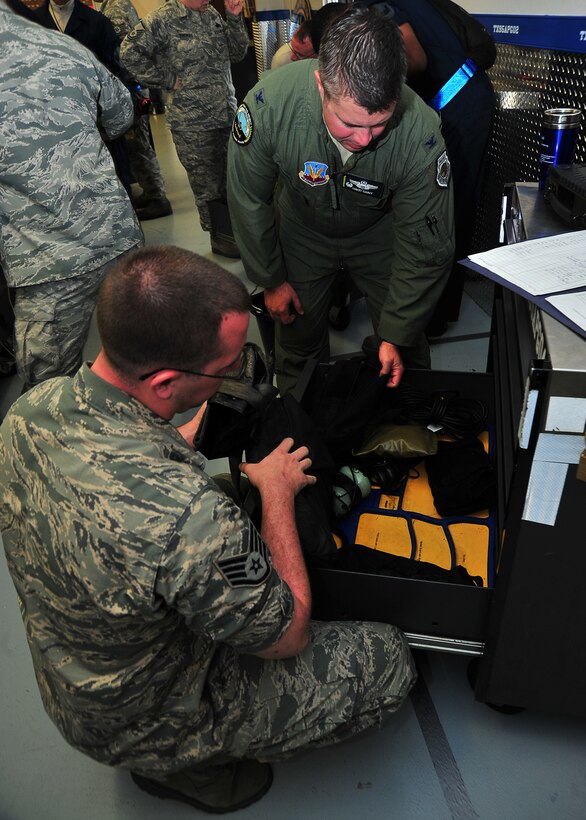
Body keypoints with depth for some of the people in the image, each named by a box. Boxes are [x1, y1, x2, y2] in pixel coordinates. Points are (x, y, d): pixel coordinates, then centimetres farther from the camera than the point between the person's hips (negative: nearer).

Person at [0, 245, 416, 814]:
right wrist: (277, 494, -13)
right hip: (152, 723, -6)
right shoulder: (186, 517, -43)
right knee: (387, 658, 1)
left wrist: (182, 445, -2)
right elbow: (288, 635, -22)